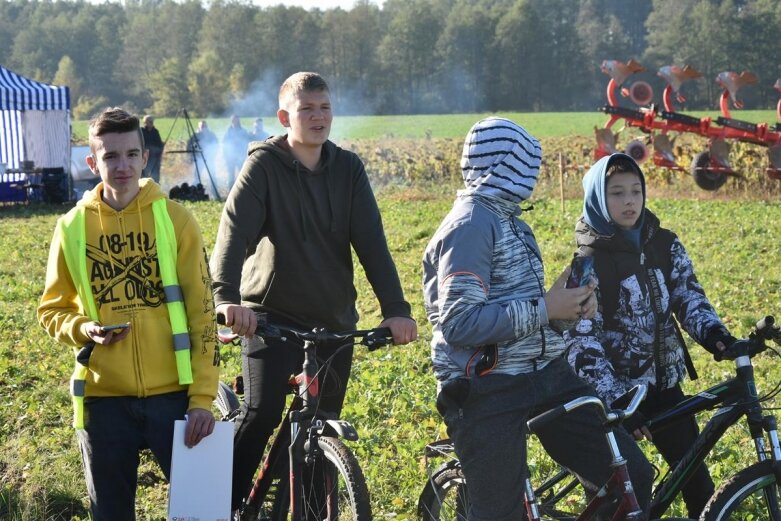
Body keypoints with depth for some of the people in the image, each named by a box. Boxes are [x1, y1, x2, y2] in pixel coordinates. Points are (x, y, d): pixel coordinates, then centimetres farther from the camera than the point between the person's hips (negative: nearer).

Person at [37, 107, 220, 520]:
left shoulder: (174, 218, -2)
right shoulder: (73, 227, 2)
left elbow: (201, 311, -2)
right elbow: (52, 309, 11)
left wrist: (203, 396, -7)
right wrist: (83, 329, -11)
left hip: (171, 392, -1)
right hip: (104, 397, 2)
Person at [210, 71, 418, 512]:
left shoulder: (348, 169, 3)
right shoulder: (264, 165, -7)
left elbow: (371, 241, -5)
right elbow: (235, 230, -20)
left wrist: (396, 309, -17)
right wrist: (227, 296, -37)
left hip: (334, 321, 4)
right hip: (271, 317, -3)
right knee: (262, 413, -17)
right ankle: (230, 505, -2)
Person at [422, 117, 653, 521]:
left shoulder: (511, 221, 17)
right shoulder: (470, 225, -13)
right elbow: (460, 323, -22)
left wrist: (568, 305, 3)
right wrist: (544, 309, -18)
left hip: (545, 375, 9)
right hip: (489, 392, -9)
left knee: (632, 475, 1)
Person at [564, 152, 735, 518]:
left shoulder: (665, 245, 3)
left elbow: (689, 296, -2)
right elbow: (582, 343, -17)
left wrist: (712, 332, -25)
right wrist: (616, 403, -26)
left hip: (663, 382, 5)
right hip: (614, 391, -4)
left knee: (695, 474, 6)